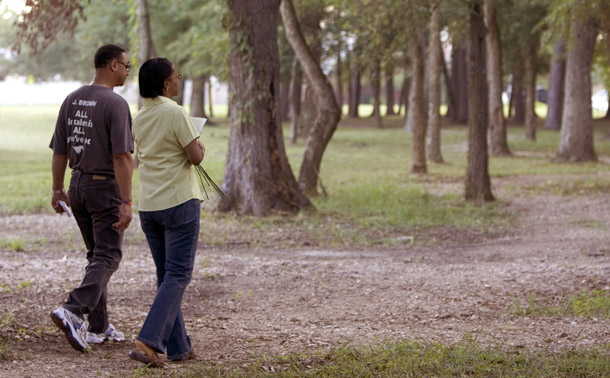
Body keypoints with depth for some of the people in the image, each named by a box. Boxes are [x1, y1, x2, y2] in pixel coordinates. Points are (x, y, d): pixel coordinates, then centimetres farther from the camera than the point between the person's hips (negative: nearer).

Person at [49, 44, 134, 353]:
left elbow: (59, 151, 10)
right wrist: (126, 203, -20)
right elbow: (121, 157, -21)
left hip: (78, 184, 8)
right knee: (107, 258, -4)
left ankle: (98, 327, 17)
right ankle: (74, 311, -23)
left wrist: (58, 189, 19)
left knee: (96, 255, 16)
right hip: (106, 187, -8)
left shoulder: (71, 100, 6)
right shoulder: (115, 104, -16)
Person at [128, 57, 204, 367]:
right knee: (178, 276, -5)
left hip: (148, 205, 7)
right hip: (179, 202, -7)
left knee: (166, 277, 12)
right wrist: (199, 147, 7)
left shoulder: (139, 119, 8)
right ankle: (148, 341, -18)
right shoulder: (175, 113, -14)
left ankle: (178, 347, 14)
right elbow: (196, 157, -15)